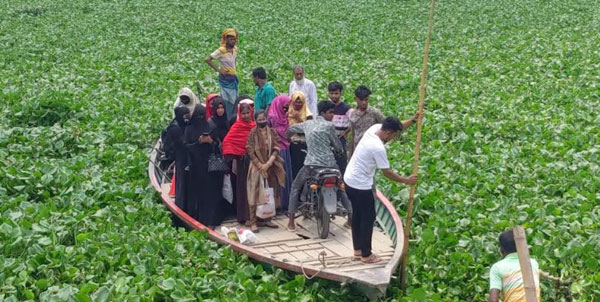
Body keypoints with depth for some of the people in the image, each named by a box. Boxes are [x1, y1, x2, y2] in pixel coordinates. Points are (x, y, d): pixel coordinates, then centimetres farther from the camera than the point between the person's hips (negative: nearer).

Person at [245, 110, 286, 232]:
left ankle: (267, 219, 17)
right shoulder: (253, 133, -1)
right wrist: (260, 166, -12)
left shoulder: (272, 132, 5)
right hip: (257, 167, -3)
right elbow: (250, 152, -5)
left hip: (271, 167, 3)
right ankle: (253, 222, -5)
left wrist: (268, 163, -13)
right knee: (255, 194, -7)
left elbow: (276, 149, -1)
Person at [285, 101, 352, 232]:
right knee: (341, 188, 19)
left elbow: (291, 128, 28)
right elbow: (338, 147, 1)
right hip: (329, 164, -2)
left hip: (311, 164, 2)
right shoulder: (329, 125, -3)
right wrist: (338, 149, 25)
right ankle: (351, 217, 15)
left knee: (296, 187, 19)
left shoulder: (308, 124, 11)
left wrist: (287, 135, 49)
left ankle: (291, 221, 9)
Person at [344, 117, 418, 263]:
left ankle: (358, 249, 32)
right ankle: (366, 255, 14)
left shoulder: (374, 128, -4)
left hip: (350, 180, 10)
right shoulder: (378, 148, -27)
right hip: (361, 185, -10)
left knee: (357, 215, 20)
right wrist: (406, 180, -6)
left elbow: (396, 127, 13)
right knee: (368, 218, 4)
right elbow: (387, 172, -17)